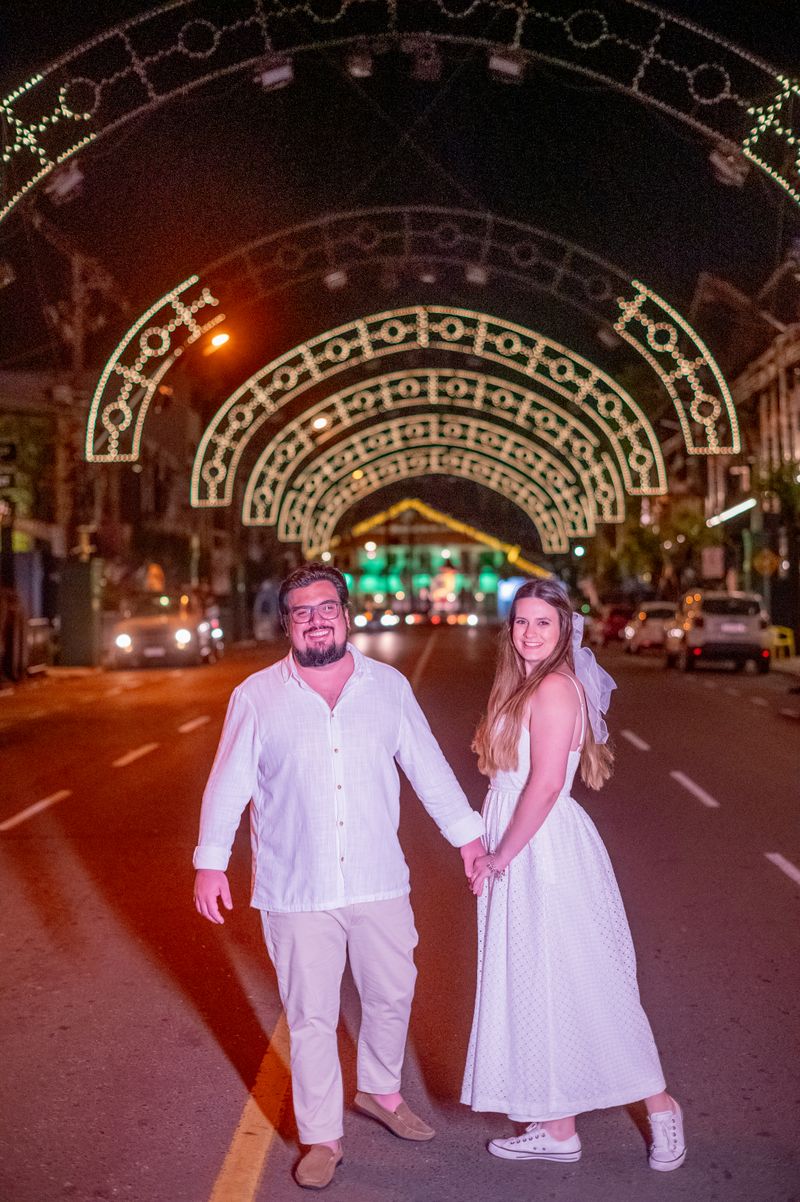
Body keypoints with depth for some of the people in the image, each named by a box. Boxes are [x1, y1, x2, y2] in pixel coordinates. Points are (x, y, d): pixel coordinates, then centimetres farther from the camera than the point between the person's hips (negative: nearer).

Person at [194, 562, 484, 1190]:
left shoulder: (389, 685, 2)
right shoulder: (256, 696, -3)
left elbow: (428, 766, 7)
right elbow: (229, 783, 0)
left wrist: (467, 832, 8)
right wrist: (211, 861, -3)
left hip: (379, 881, 2)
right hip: (297, 891, -2)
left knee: (392, 996, 16)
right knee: (311, 1017, 6)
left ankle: (381, 1091, 43)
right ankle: (322, 1137, 24)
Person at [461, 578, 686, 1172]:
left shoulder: (556, 688, -17)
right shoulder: (525, 687, 12)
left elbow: (546, 783, -22)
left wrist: (501, 855, -14)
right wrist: (495, 854, 8)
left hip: (547, 855, -9)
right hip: (519, 857, 9)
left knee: (582, 987, 1)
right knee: (535, 988, 13)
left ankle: (659, 1106, 20)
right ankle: (556, 1128, 24)